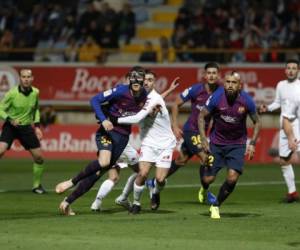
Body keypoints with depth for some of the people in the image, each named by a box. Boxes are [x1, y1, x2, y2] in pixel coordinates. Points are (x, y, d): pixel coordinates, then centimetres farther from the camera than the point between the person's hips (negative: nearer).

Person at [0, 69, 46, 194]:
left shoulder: (35, 92, -3)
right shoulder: (12, 93, -17)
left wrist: (37, 126, 7)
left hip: (27, 127, 4)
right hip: (11, 126, -4)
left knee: (39, 158, 1)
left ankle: (36, 185, 22)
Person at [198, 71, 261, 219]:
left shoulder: (247, 101, -14)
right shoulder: (216, 97, -16)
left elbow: (257, 122, 1)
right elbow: (202, 116, -2)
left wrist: (252, 144, -8)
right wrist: (203, 139, -11)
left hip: (237, 144, 0)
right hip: (216, 143, 0)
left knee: (232, 178, -16)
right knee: (208, 179, 0)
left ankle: (216, 205, 9)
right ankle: (205, 190, 40)